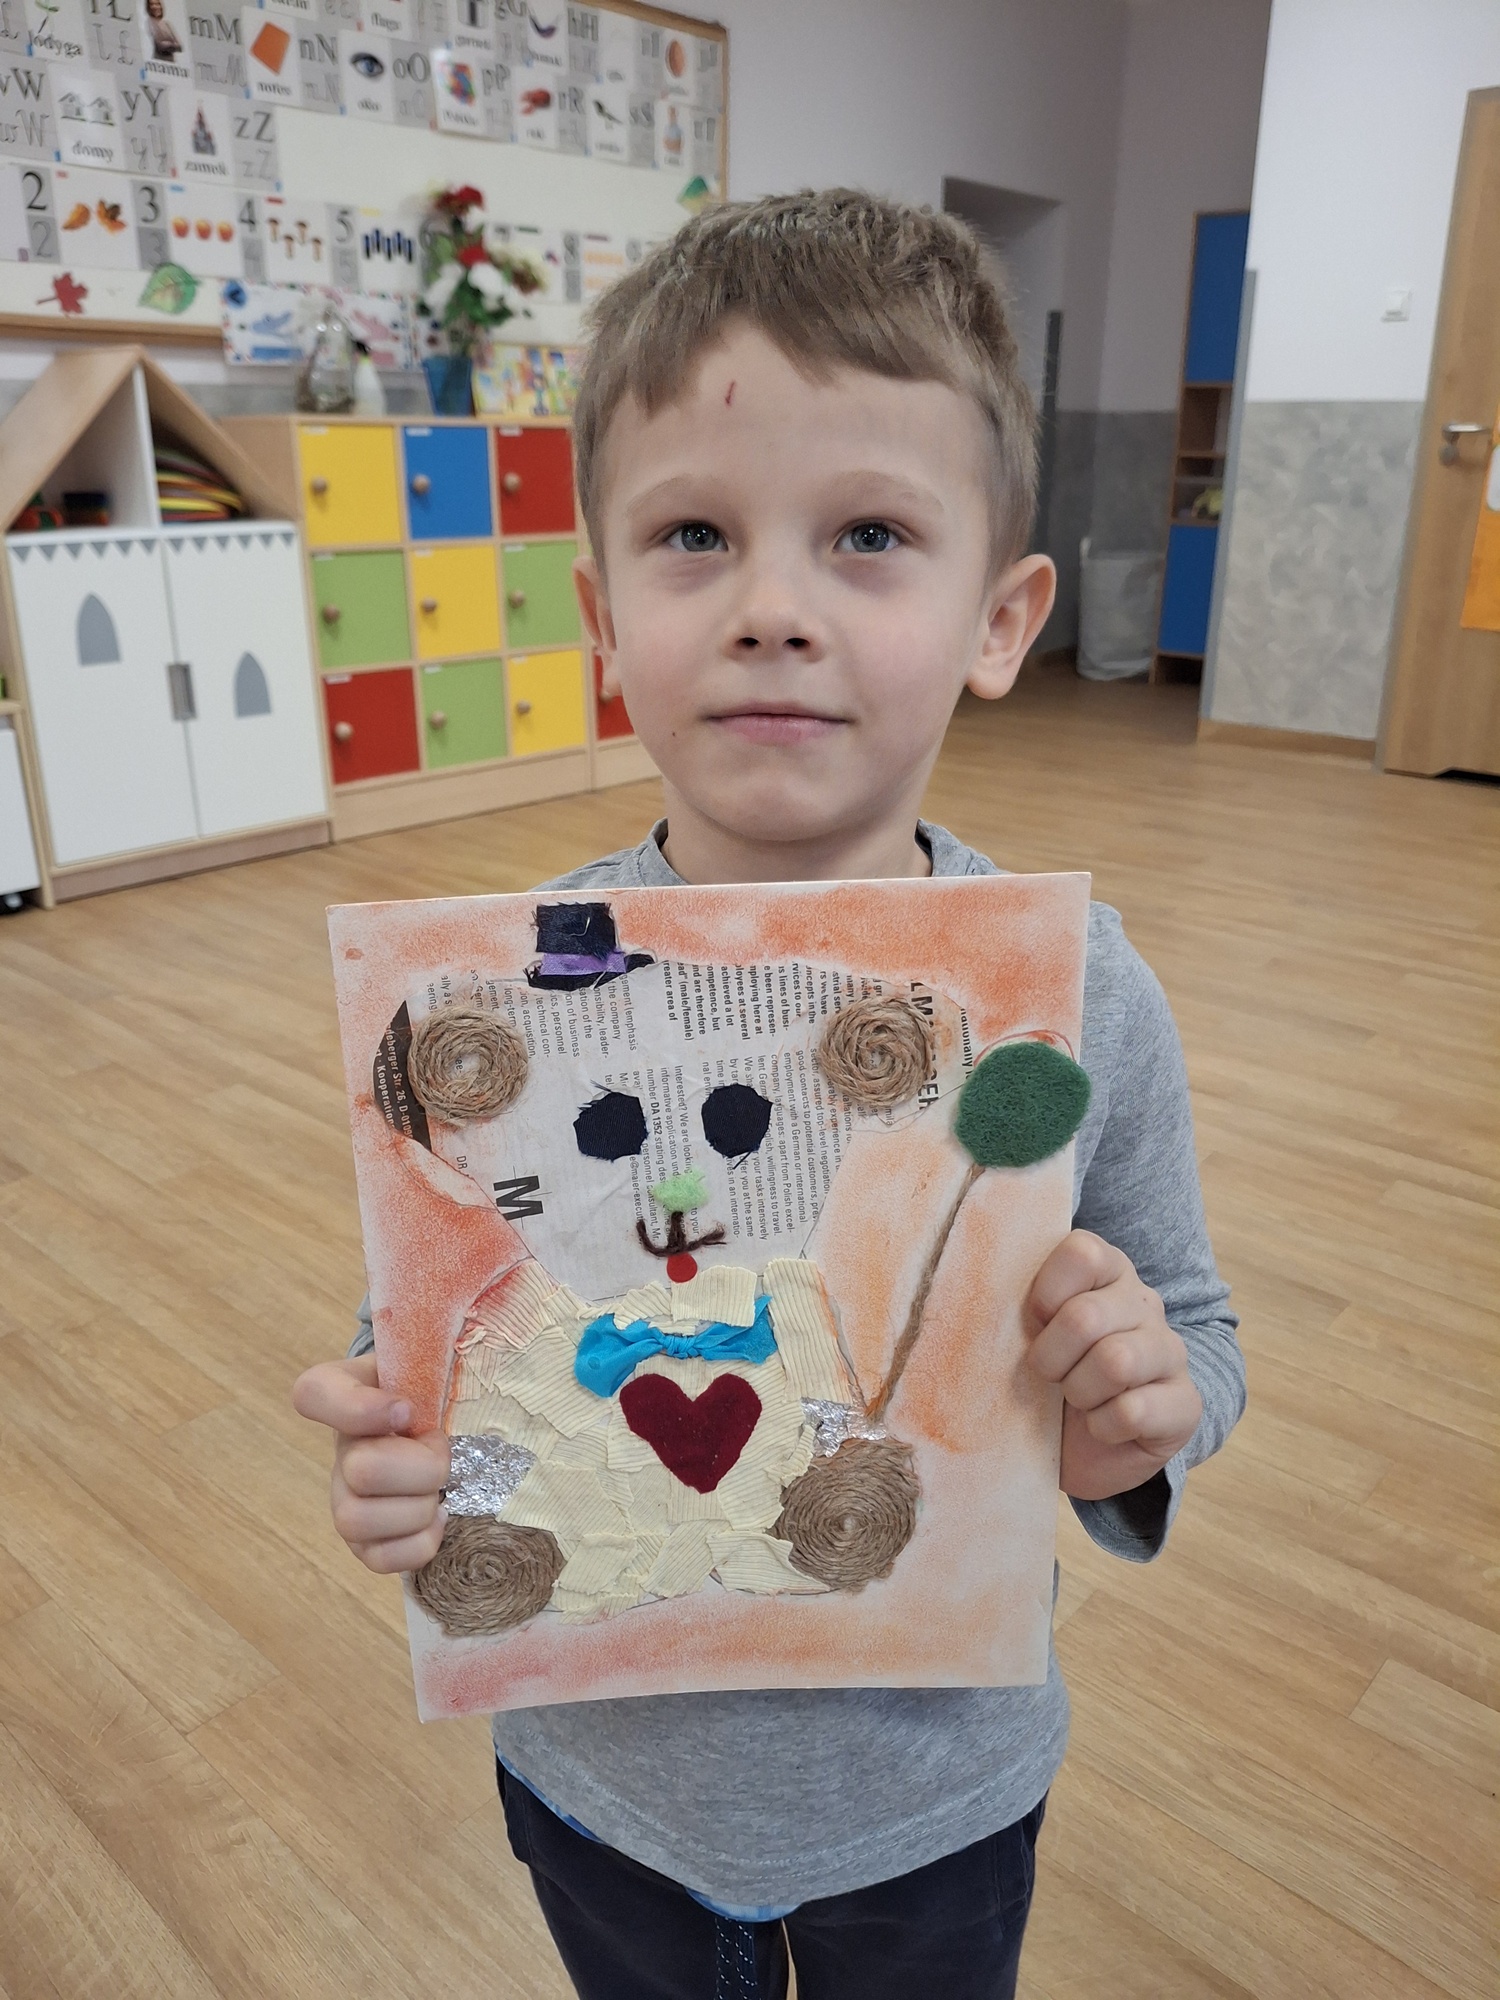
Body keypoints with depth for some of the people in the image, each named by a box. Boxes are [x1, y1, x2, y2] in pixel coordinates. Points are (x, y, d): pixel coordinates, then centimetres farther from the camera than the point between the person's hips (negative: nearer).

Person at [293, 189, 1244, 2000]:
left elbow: (1190, 1334, -5)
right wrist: (388, 1456, -28)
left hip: (935, 1796, 0)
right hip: (603, 1777, 1)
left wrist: (1139, 1418, -27)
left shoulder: (1080, 998, -20)